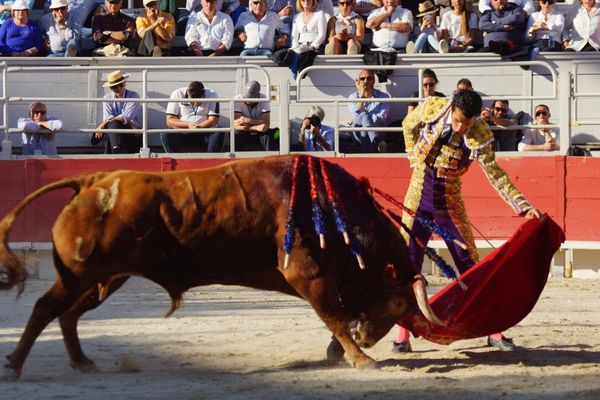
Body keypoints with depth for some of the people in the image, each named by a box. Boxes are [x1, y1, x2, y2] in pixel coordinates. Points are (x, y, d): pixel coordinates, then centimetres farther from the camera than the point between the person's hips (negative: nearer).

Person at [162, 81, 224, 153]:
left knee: (219, 133, -30)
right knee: (165, 135, -29)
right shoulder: (177, 95, -3)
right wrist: (188, 125, -22)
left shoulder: (212, 95, -4)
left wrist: (199, 127, -25)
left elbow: (214, 120, -10)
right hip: (182, 136, 0)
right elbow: (169, 121, -7)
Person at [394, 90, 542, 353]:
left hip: (450, 205, -1)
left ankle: (492, 331, 7)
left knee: (471, 266, 1)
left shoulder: (478, 136, -19)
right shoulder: (432, 109, -14)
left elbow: (495, 175, -18)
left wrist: (524, 207, -26)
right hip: (418, 200, 1)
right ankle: (403, 335, 5)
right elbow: (408, 125, 8)